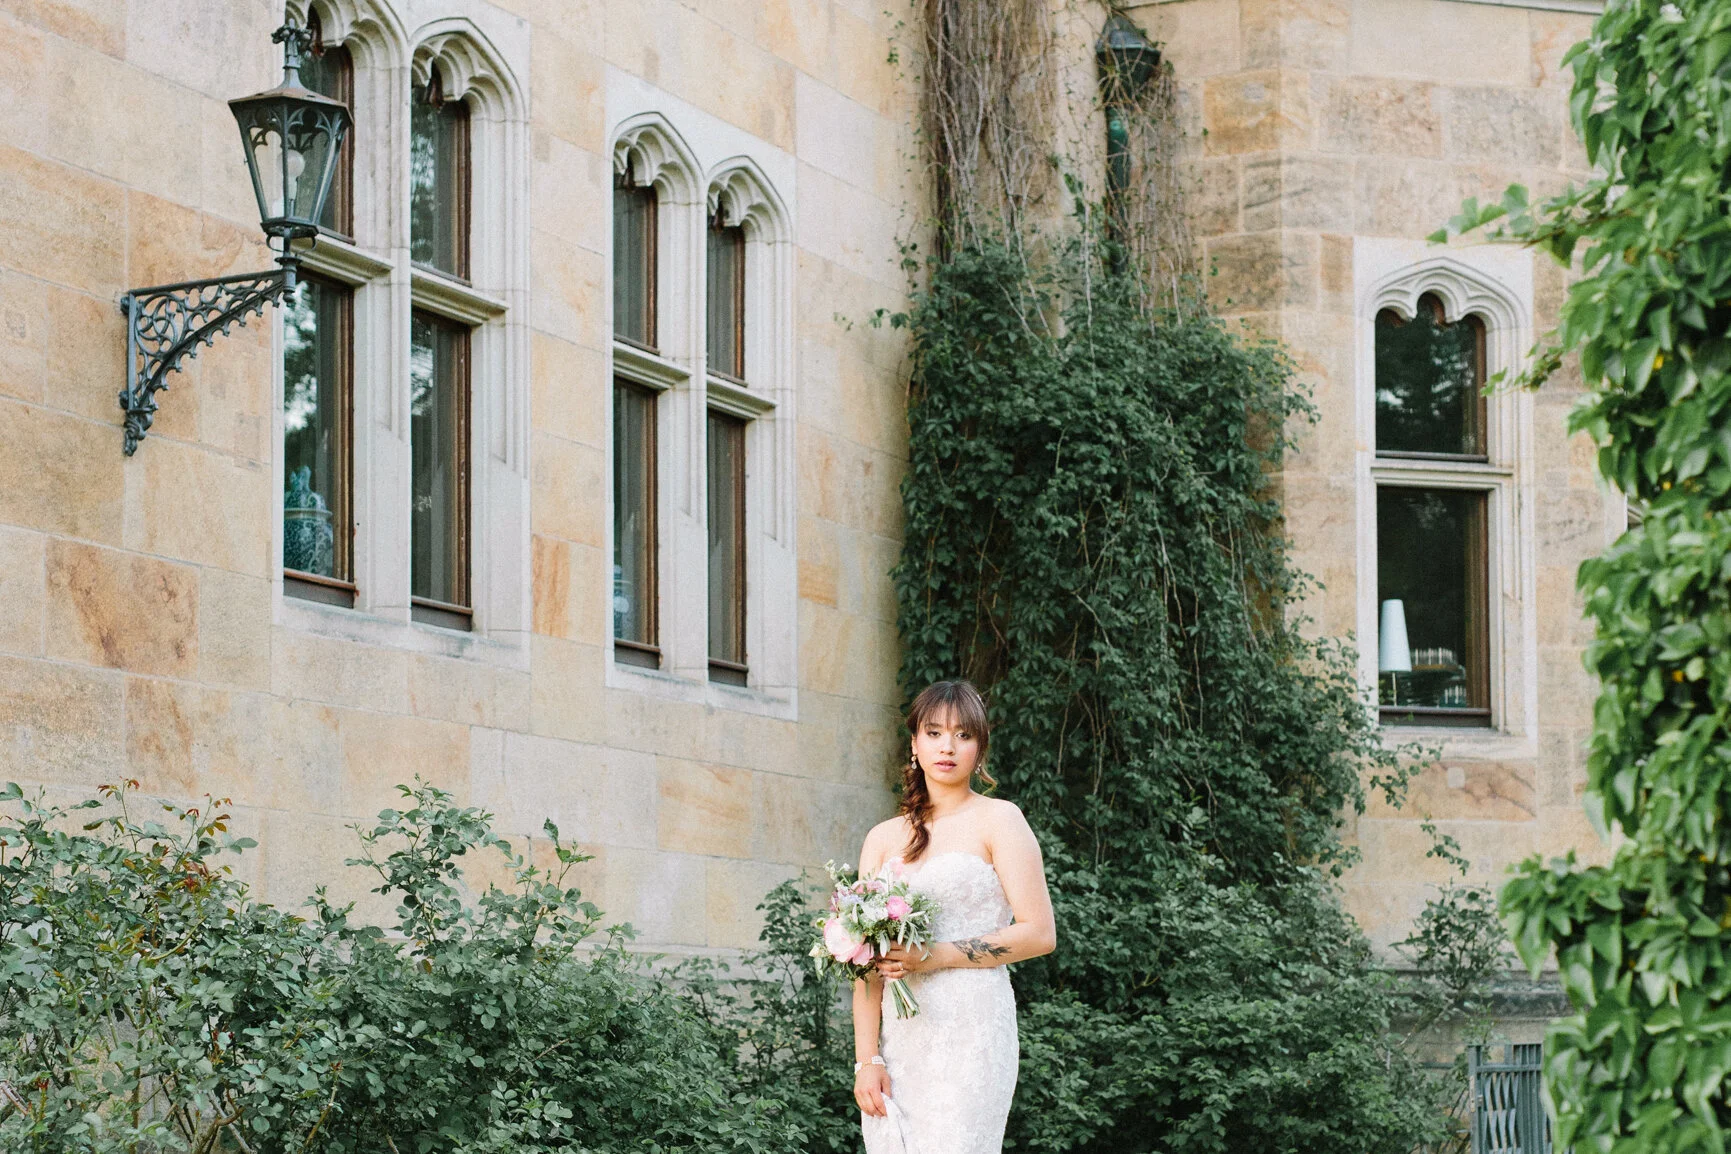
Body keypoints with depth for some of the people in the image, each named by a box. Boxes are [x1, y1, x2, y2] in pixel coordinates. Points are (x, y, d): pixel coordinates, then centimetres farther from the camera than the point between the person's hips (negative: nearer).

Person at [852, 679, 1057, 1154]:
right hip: (897, 1038, 4)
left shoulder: (997, 821, 3)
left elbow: (1039, 934, -5)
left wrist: (932, 957, -11)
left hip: (970, 1028, -4)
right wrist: (867, 1059, -2)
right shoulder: (884, 839, 14)